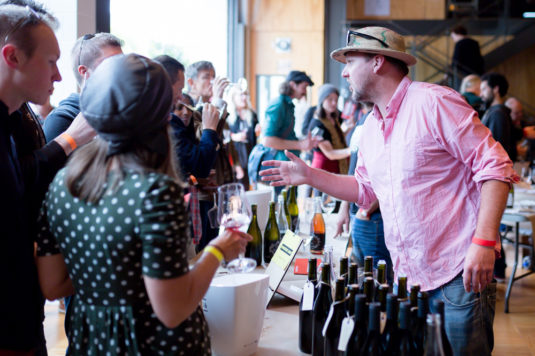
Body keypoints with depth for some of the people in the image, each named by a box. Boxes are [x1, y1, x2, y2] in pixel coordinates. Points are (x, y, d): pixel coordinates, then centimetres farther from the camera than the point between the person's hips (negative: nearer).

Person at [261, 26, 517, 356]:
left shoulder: (434, 102, -13)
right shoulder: (371, 127, 13)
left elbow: (495, 167, -15)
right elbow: (365, 190, 25)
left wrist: (484, 242, -23)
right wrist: (309, 175, 14)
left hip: (457, 275, -7)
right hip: (407, 278, 8)